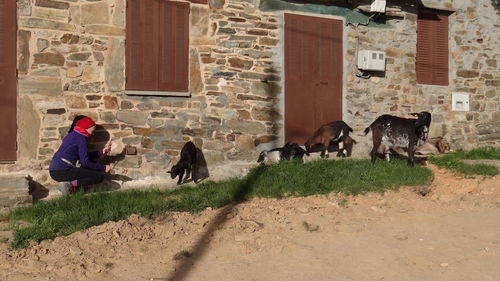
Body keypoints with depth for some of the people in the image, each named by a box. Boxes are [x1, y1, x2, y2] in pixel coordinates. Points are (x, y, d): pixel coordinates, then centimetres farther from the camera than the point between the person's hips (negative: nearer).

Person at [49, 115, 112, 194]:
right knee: (100, 176, -8)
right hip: (63, 171, -9)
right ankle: (70, 184, -19)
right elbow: (85, 163, -13)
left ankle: (71, 183, 1)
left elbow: (84, 155, 22)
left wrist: (101, 152, 20)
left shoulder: (72, 135, 18)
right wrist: (103, 168, -4)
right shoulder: (81, 138, -8)